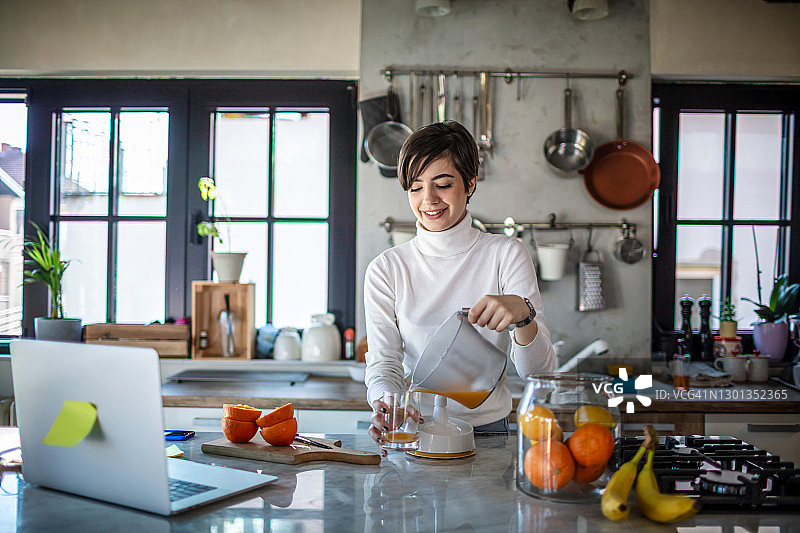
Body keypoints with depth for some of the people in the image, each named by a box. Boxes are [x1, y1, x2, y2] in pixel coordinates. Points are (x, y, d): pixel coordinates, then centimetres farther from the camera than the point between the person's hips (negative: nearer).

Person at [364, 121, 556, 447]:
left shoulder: (507, 255, 0)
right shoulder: (386, 269, 3)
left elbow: (539, 373, -7)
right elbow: (383, 362, -3)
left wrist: (522, 313, -28)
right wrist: (385, 403, -26)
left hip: (486, 428, 0)